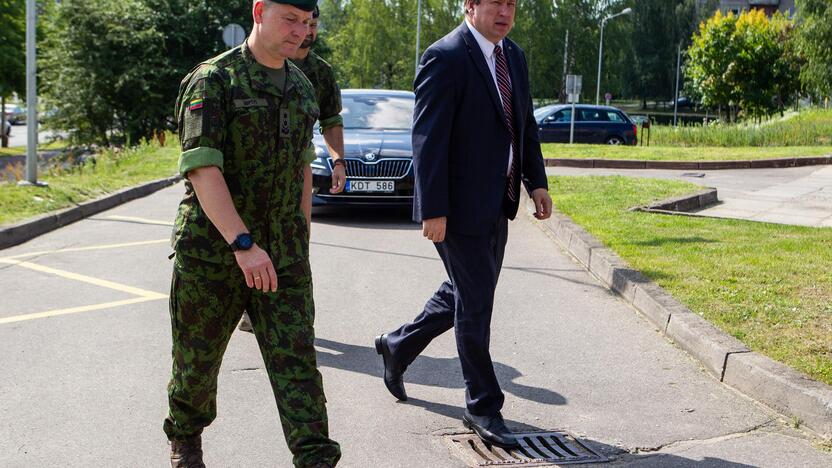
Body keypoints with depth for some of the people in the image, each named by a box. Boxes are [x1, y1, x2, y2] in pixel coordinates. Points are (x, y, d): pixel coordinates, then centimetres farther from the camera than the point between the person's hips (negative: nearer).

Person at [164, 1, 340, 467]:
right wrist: (243, 244, -31)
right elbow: (201, 169, -22)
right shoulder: (212, 80, -11)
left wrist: (303, 236, 20)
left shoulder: (302, 86, 10)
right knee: (199, 356, 12)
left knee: (296, 359, -4)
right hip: (212, 249, -4)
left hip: (284, 254, 4)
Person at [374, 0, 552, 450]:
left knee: (465, 295, 20)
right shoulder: (445, 57, -16)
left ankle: (399, 345, 41)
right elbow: (427, 139, -19)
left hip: (497, 204, 8)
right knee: (475, 305, 2)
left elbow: (526, 125, 17)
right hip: (460, 206, -8)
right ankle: (482, 407, 17)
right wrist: (433, 210, -22)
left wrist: (536, 181, 6)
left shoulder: (514, 56, 10)